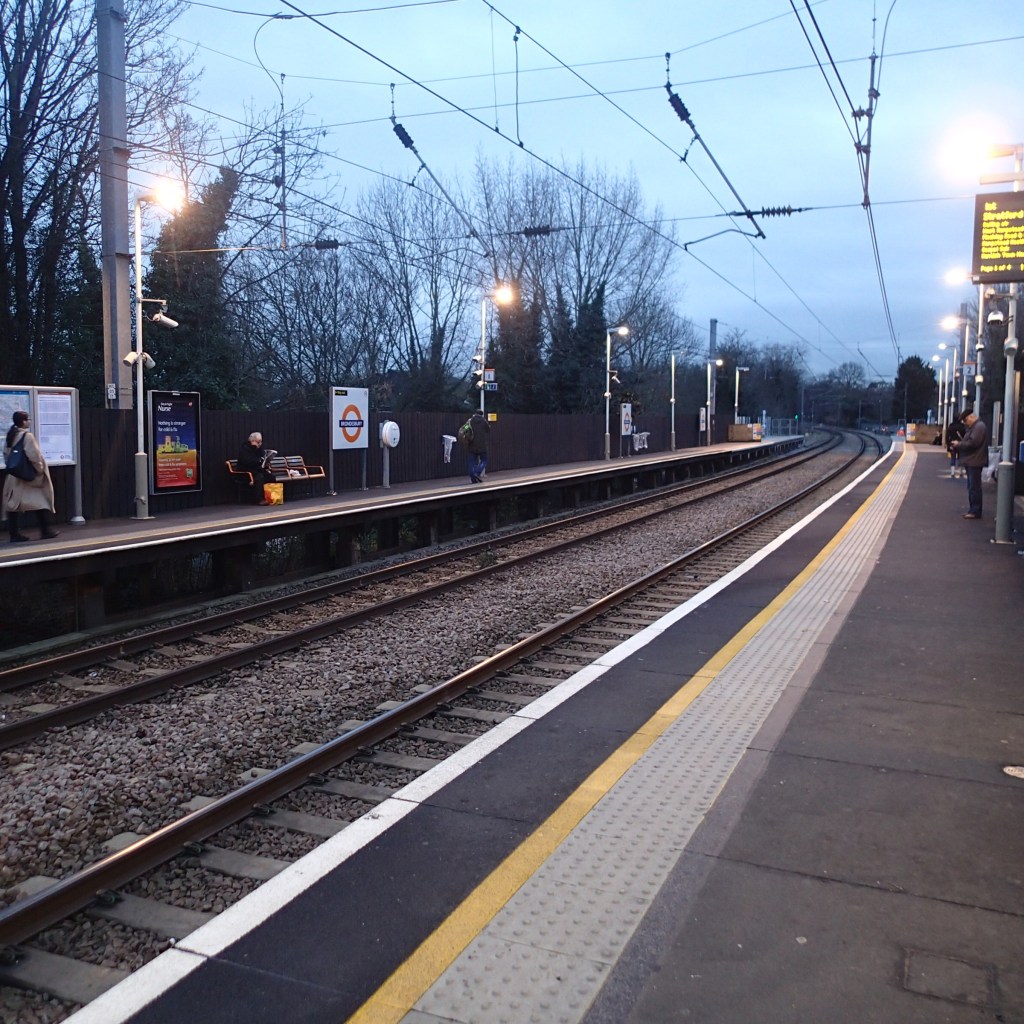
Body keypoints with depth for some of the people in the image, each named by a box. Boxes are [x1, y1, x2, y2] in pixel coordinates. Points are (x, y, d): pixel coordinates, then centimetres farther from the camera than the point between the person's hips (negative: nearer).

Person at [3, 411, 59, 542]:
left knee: (13, 504, 6)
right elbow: (34, 456, -18)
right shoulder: (27, 436, -14)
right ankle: (47, 530, 4)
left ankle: (14, 533, 6)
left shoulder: (10, 436, 9)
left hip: (14, 475, 7)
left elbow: (6, 454, 13)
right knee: (42, 502, 2)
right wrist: (40, 469, -7)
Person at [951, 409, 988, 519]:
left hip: (975, 462, -11)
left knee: (974, 487, -8)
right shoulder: (973, 427, 19)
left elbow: (972, 443, -23)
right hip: (970, 462, 11)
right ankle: (972, 510, 19)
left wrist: (959, 444, -13)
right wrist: (959, 444, 6)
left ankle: (976, 512, -6)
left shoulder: (979, 427, -15)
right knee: (971, 487, 14)